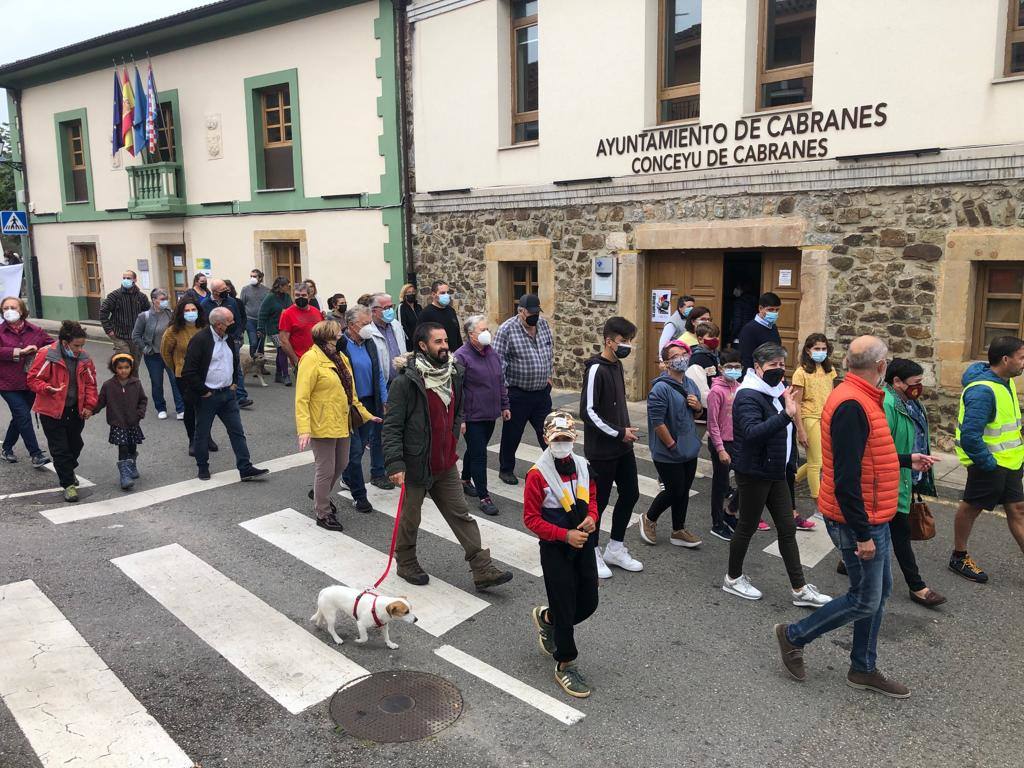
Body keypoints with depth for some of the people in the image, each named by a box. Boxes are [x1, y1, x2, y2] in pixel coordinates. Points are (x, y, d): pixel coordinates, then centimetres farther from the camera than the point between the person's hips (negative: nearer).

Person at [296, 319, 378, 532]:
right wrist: (304, 429, -25)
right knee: (326, 470, 2)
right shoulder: (311, 359, -16)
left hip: (341, 423, 8)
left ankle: (319, 493, 45)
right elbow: (301, 398, -19)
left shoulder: (340, 358, 9)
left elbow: (350, 392, 19)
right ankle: (323, 514, 20)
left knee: (341, 464, 20)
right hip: (322, 426, -8)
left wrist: (365, 414, 20)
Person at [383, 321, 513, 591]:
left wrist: (453, 438, 12)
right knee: (410, 519, 14)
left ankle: (483, 571, 16)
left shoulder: (454, 374, 2)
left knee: (462, 516, 10)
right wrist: (395, 463, -22)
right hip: (415, 465, -6)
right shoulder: (406, 381, -19)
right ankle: (406, 563, 36)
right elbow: (392, 426, -18)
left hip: (446, 464, 6)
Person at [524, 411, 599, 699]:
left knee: (588, 603, 15)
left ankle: (546, 617, 43)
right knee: (565, 608, 5)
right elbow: (531, 518, -15)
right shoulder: (537, 475, -19)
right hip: (555, 549, -6)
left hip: (584, 545, 6)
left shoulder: (583, 466, -2)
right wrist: (565, 535, -22)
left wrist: (591, 517, -8)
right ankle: (565, 666, 26)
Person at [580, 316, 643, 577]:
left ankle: (615, 549, 29)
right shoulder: (595, 369, -18)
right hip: (601, 449, -9)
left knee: (630, 494, 13)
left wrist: (626, 430, 9)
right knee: (599, 500, 3)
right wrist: (618, 432, -16)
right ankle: (591, 552, 22)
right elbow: (588, 411, -20)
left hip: (622, 446, 9)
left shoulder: (617, 365, 9)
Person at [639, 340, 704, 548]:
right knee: (674, 491, 2)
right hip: (668, 455, -8)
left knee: (684, 491, 15)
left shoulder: (690, 384, 5)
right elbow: (657, 422, -24)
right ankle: (649, 519, 27)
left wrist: (698, 405, -4)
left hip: (690, 451, 8)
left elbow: (699, 411, 20)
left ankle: (678, 532, 29)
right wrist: (673, 445, -17)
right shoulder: (661, 388, -21)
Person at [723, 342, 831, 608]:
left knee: (787, 529, 10)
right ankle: (733, 578, 25)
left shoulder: (778, 392, 9)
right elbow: (752, 433, -35)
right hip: (753, 474, -8)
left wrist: (790, 464, 19)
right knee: (747, 527, 6)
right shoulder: (748, 396, -19)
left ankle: (800, 589, 17)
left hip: (776, 473, 9)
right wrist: (786, 415, -43)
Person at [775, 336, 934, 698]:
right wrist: (862, 534, -24)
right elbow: (846, 478, -28)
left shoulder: (859, 399, 9)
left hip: (871, 518, 10)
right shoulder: (852, 405, -25)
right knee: (865, 600, 2)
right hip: (859, 521, -10)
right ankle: (794, 636, 17)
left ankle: (863, 669, 32)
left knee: (879, 591, 18)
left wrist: (906, 460, 30)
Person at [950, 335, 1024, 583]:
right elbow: (970, 436, -30)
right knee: (972, 506, 7)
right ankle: (959, 557, 24)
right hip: (990, 464, -9)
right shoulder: (982, 390, -26)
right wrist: (988, 463, -21)